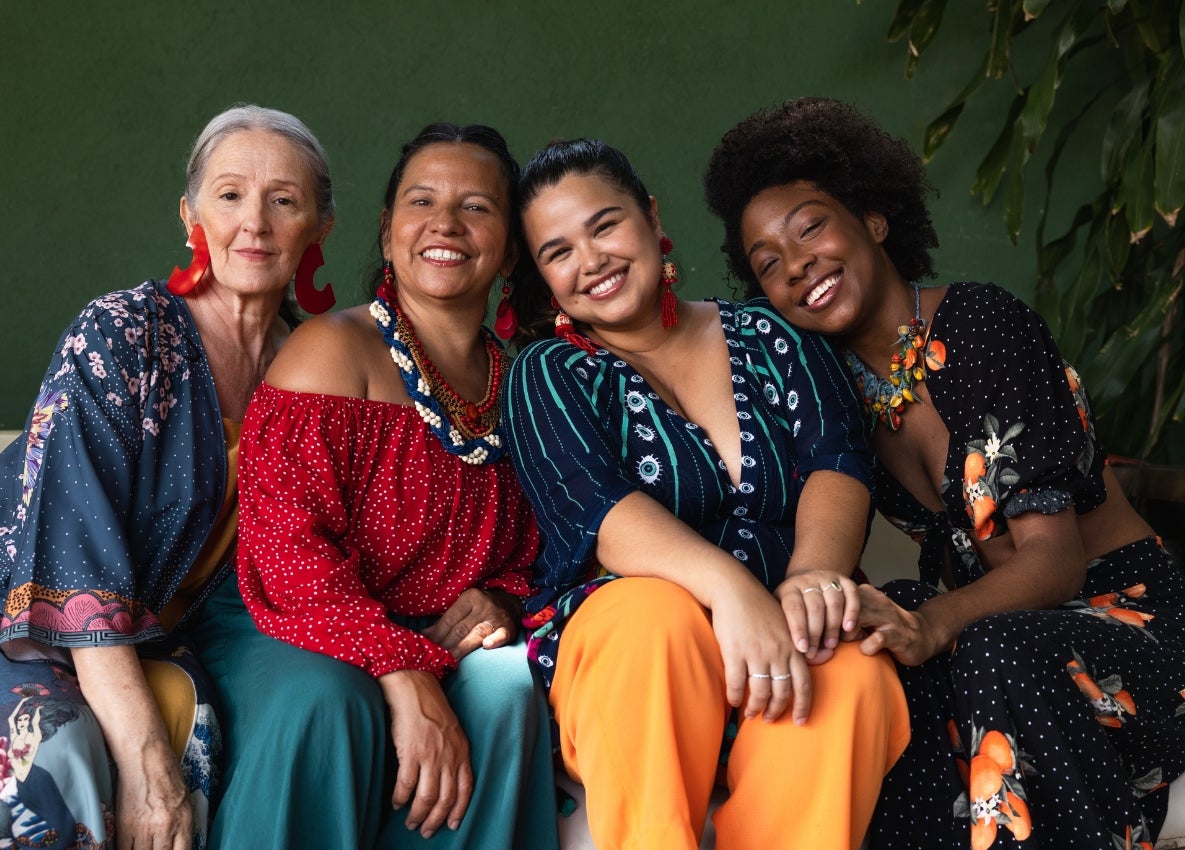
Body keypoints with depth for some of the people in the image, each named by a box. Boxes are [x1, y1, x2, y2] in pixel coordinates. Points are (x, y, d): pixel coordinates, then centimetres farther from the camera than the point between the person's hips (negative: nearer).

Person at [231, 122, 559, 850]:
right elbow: (287, 543, -17)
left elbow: (530, 553, 19)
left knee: (507, 685, -28)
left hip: (449, 644, 4)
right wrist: (403, 676, -27)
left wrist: (499, 600, -7)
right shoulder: (334, 349, -6)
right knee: (330, 703, -36)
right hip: (315, 642, -4)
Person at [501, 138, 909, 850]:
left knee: (851, 668, -32)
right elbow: (599, 510, -11)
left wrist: (814, 571, -24)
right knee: (655, 615, -36)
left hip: (781, 631, 2)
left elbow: (837, 460, -1)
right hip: (624, 645, -1)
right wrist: (731, 587, -31)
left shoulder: (770, 338, 15)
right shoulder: (548, 375, 7)